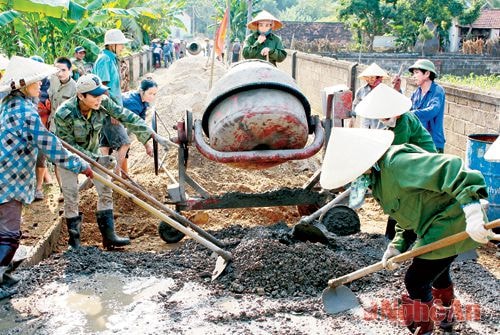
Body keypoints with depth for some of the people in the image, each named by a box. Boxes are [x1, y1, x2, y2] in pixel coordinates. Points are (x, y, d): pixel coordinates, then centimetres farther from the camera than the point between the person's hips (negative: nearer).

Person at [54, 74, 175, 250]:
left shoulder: (103, 103, -24)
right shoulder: (64, 114, -34)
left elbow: (127, 117, -23)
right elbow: (69, 146, -26)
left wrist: (155, 136, -29)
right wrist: (97, 159, -31)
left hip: (92, 151, 4)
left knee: (105, 190, -2)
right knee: (71, 197, -5)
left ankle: (109, 236, 5)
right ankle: (74, 239, 10)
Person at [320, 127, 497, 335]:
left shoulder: (396, 163, -28)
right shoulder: (381, 171, 7)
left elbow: (448, 169, -38)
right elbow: (408, 211, 15)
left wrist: (470, 206, -45)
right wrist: (397, 245, 6)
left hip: (450, 223, -11)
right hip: (440, 223, 11)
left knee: (416, 280, -5)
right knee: (437, 271, 32)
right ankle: (445, 316, 59)